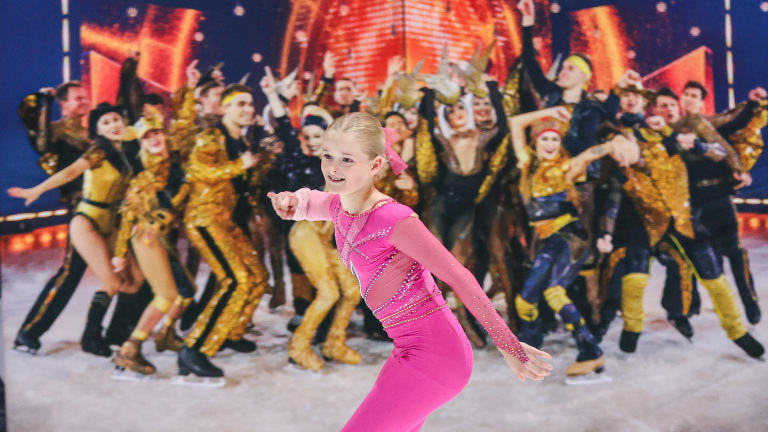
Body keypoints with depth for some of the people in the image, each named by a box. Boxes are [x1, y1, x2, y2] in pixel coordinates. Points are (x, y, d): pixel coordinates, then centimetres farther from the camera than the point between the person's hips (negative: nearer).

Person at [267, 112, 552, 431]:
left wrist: (508, 346, -15)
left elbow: (458, 277, -19)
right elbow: (309, 202, 26)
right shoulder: (339, 206, 3)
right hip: (411, 349, 9)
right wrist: (290, 203, 0)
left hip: (435, 356, -9)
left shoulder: (394, 220, -22)